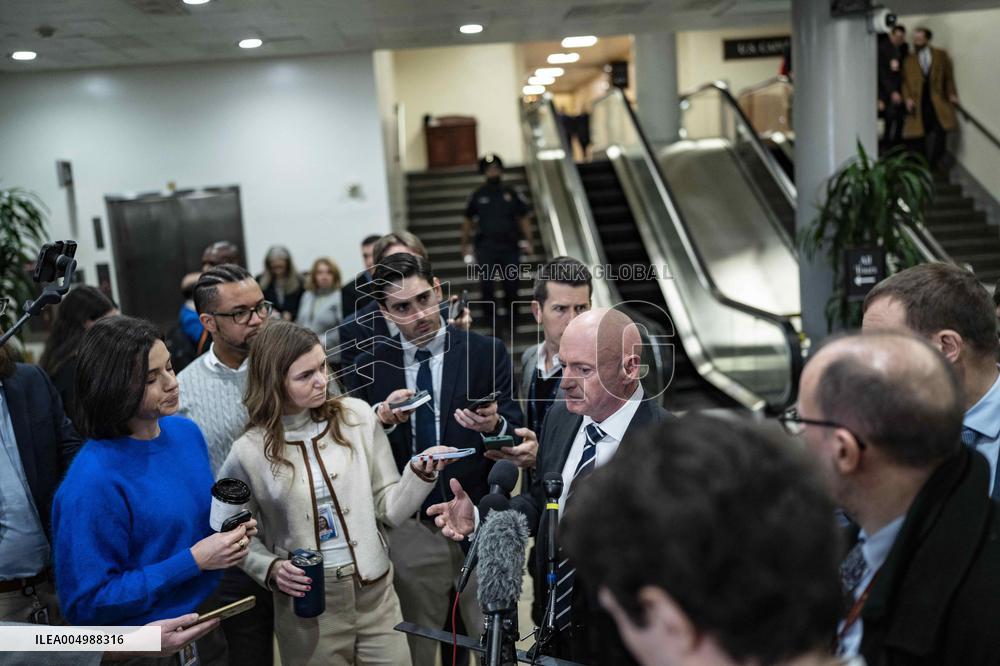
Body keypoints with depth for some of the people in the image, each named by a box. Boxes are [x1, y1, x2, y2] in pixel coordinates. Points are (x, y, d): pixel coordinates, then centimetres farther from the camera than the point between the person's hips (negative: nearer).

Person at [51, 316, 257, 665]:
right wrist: (194, 560, -25)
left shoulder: (187, 432, -3)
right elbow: (87, 603, -23)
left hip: (210, 620, 6)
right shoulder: (93, 482, -26)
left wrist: (232, 530, -8)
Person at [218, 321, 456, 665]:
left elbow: (390, 509, 0)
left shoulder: (357, 416, -4)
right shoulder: (249, 452, -7)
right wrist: (271, 569, -11)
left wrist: (420, 472, -16)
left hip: (376, 596, 1)